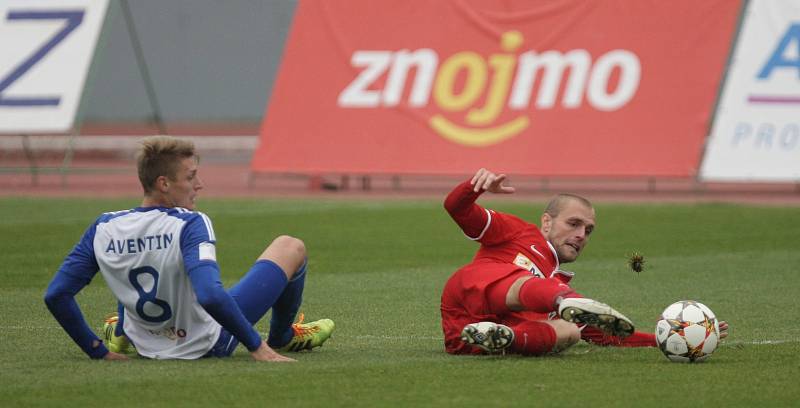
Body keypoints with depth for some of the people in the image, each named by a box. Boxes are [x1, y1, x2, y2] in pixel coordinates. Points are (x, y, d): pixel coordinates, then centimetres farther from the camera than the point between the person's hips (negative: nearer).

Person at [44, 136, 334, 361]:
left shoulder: (104, 229, -14)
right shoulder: (190, 224, -29)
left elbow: (55, 295, -12)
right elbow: (210, 296, -43)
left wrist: (96, 350, -2)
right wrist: (256, 346, -33)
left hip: (147, 345, 5)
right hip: (208, 345, -5)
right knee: (291, 247, 10)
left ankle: (121, 334, 40)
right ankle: (282, 337, 34)